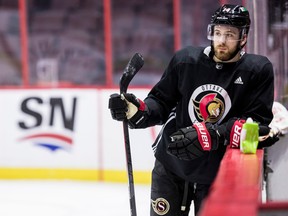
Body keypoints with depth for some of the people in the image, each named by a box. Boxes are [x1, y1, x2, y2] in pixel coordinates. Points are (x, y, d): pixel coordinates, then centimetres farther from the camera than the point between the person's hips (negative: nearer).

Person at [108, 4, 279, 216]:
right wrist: (137, 110, -17)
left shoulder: (258, 70, -11)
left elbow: (259, 124, -18)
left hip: (219, 173, -2)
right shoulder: (186, 59, -5)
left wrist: (211, 135, -29)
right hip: (171, 166, 2)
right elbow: (161, 102, 4)